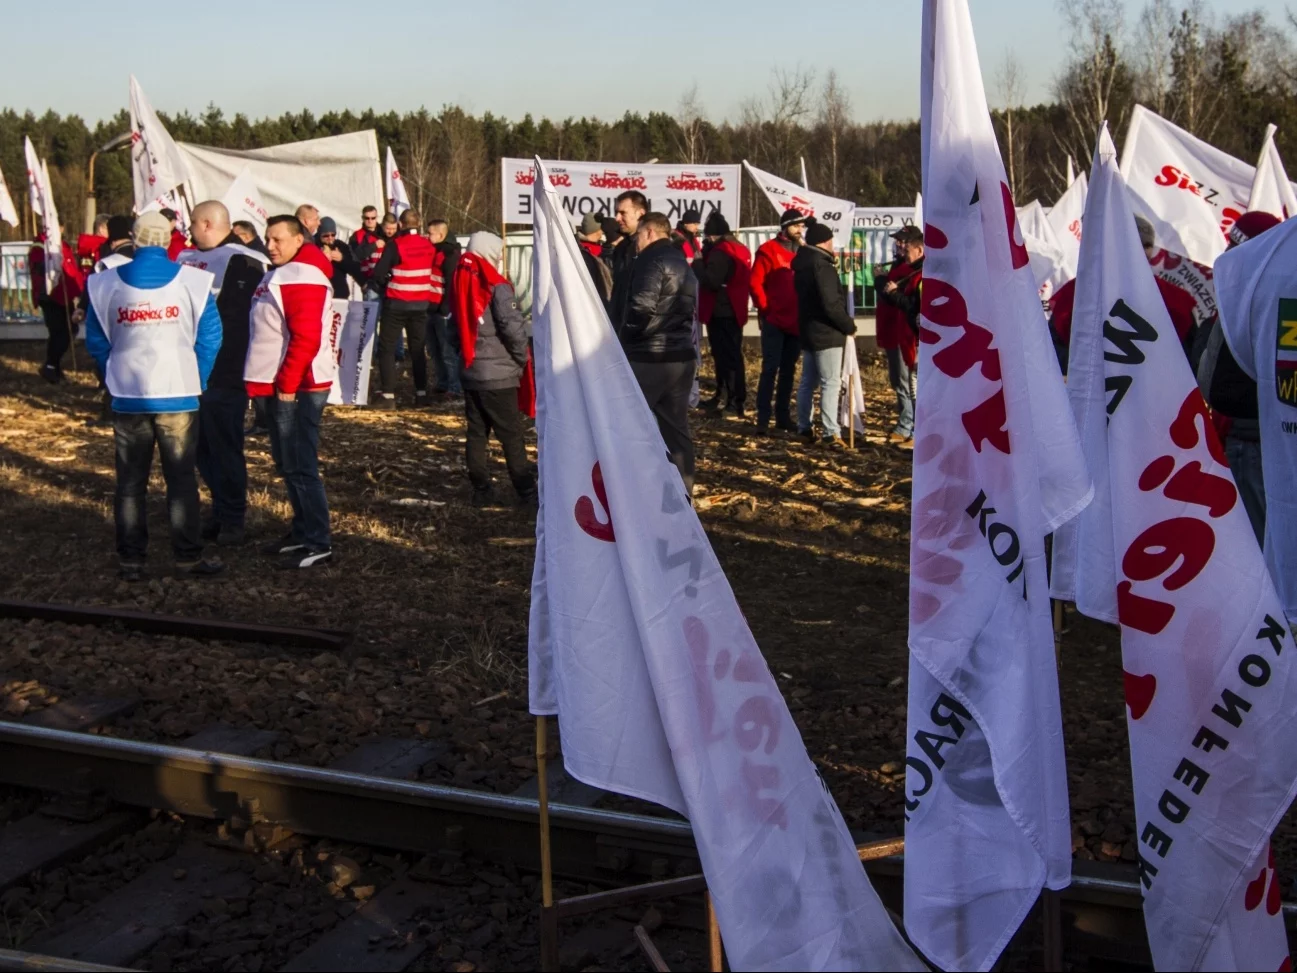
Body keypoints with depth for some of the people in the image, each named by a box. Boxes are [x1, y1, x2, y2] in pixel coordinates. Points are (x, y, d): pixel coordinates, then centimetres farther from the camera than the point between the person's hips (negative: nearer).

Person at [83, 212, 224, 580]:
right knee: (181, 479, 6)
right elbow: (209, 338, -3)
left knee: (130, 481, 10)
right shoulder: (192, 281, -5)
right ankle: (188, 557, 8)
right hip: (178, 396, -2)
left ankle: (131, 559, 13)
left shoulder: (106, 284, 1)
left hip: (127, 397, 2)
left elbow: (96, 341, 5)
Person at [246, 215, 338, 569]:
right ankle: (302, 532, 26)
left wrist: (286, 384, -21)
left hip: (297, 388, -11)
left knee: (299, 466, -8)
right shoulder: (282, 274, 18)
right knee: (288, 463, 16)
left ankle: (317, 544, -4)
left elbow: (306, 337, -23)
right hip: (281, 385, 11)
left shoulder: (302, 277, -15)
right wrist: (273, 382, 17)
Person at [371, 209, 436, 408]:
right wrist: (432, 299, 12)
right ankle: (421, 393, 14)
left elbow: (379, 274, -12)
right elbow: (434, 274, 5)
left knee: (387, 348, 4)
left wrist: (386, 284, 7)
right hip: (421, 304, 4)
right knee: (417, 349, 14)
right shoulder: (429, 246, 0)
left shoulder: (396, 245, -13)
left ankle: (387, 395, -3)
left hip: (396, 303, -4)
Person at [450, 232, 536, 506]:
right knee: (511, 434, -2)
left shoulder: (461, 283, 9)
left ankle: (481, 490, 13)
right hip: (498, 374, -6)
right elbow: (513, 326, -18)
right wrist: (522, 358, -4)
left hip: (470, 373, 6)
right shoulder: (497, 286, -13)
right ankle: (527, 492, 1)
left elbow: (455, 329, 15)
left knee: (476, 432, 11)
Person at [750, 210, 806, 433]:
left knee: (788, 370, 10)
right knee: (770, 369, -6)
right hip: (774, 321, -6)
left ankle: (783, 416, 17)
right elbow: (755, 282, -9)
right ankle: (763, 418, -4)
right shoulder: (769, 250, -6)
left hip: (796, 322, 6)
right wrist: (765, 308, -9)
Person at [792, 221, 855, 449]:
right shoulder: (822, 266, -18)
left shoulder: (802, 265, 11)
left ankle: (804, 428, 21)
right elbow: (831, 304, -23)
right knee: (831, 383, -8)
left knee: (808, 381, 15)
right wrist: (849, 326, -10)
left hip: (808, 331, 9)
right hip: (826, 333, -9)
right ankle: (831, 433, -10)